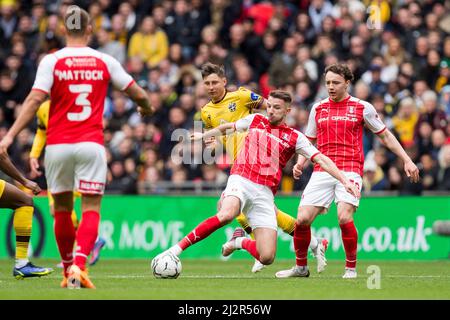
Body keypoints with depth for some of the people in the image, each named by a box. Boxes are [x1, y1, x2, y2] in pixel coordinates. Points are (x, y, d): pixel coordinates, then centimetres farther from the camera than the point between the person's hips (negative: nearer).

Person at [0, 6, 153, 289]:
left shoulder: (51, 61, -2)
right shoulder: (104, 61, 3)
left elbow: (35, 100, -13)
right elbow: (138, 94, 11)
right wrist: (147, 107, 34)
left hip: (58, 145, 0)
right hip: (91, 144, 0)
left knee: (62, 209, 15)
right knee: (91, 210, -2)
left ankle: (69, 269, 23)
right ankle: (78, 267, -22)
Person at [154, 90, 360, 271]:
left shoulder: (294, 137, 10)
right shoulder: (255, 120, 15)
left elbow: (321, 160, 6)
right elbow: (227, 128, 34)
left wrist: (344, 180, -5)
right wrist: (203, 135, 45)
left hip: (265, 193, 1)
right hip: (241, 181, -1)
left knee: (267, 258, -11)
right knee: (226, 214, -38)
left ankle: (240, 241, 23)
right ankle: (177, 248, -33)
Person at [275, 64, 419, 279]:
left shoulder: (362, 108, 4)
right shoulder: (318, 108, 13)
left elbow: (385, 135, 13)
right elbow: (309, 141, 22)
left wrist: (407, 160, 9)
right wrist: (300, 163, 4)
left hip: (350, 170, -3)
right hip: (322, 171, 3)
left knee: (344, 218, -23)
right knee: (302, 219, -9)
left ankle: (351, 267, -4)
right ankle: (300, 266, 11)